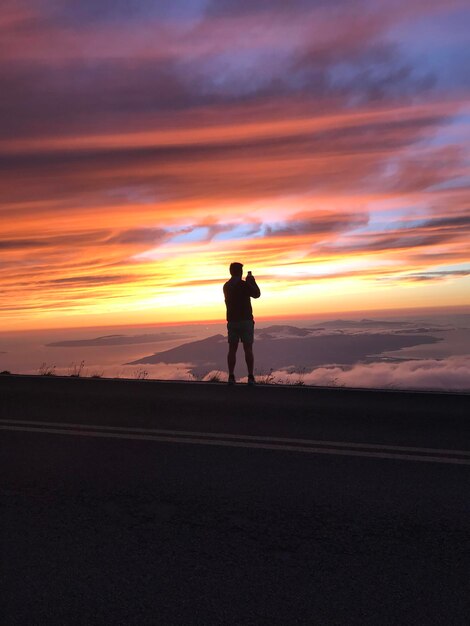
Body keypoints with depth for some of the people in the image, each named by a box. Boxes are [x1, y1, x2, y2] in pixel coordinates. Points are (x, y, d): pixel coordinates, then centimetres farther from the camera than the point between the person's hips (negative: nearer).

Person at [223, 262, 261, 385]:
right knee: (248, 349, -2)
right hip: (245, 320, -4)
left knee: (232, 349, 5)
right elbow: (257, 294, 2)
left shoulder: (226, 286, 8)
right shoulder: (244, 284, -10)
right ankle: (250, 377, -4)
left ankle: (231, 377, 1)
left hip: (232, 321, 5)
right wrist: (252, 281, 13)